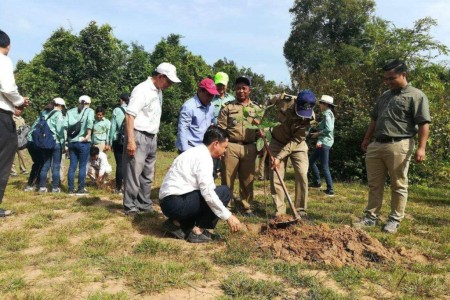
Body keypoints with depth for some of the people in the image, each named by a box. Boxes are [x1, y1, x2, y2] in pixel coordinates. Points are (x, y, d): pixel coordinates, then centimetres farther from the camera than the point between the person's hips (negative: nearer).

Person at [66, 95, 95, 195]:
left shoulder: (70, 111, 12)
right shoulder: (89, 111, 1)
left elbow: (65, 125, 0)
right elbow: (90, 122, -19)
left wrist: (68, 136, 9)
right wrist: (88, 135, -16)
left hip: (72, 141, 4)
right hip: (83, 142, -4)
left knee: (72, 166, 8)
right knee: (82, 166, 2)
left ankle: (71, 189, 11)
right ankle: (81, 189, 5)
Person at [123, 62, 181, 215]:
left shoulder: (158, 91, 13)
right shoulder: (142, 90, -13)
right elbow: (130, 116, -18)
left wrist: (154, 137, 12)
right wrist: (131, 140, -23)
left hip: (151, 138, 8)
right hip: (139, 137, -8)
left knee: (148, 174, 13)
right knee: (134, 173, -1)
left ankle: (144, 204, 24)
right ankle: (130, 206, 10)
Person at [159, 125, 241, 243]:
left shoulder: (196, 152, 16)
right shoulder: (203, 157, -13)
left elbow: (204, 189, 22)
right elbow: (208, 192, -21)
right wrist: (228, 216, -13)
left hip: (169, 202, 9)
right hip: (176, 203, -9)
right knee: (224, 192, -7)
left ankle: (177, 222, 12)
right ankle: (198, 231, -4)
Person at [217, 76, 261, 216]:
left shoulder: (256, 108, 14)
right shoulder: (227, 107, 5)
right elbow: (220, 128, 1)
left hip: (249, 148, 2)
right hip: (231, 147, -2)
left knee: (247, 179, 8)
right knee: (228, 179, 1)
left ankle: (246, 206, 20)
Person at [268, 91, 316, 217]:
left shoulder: (309, 117, -25)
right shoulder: (282, 100, -24)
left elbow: (296, 140, -24)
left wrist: (279, 157, -28)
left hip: (297, 145, 0)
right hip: (278, 143, 1)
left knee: (302, 176, -8)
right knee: (275, 178, -2)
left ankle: (301, 210, 6)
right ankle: (279, 212, 7)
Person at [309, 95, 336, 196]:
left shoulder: (327, 114, -13)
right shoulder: (329, 113, 16)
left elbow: (328, 129, -24)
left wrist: (317, 134, -12)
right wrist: (317, 134, 10)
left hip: (324, 142, -10)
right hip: (323, 142, 10)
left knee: (324, 167, -7)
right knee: (311, 161, 19)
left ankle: (330, 190, -2)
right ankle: (316, 182, 27)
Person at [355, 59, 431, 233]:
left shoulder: (416, 95, -3)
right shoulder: (384, 96, 20)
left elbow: (423, 124, -10)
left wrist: (421, 147, -18)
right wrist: (366, 139, 20)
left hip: (399, 146, -7)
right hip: (376, 145, 7)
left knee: (398, 185, 4)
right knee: (374, 184, 9)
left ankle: (395, 220, 14)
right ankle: (371, 217, 18)